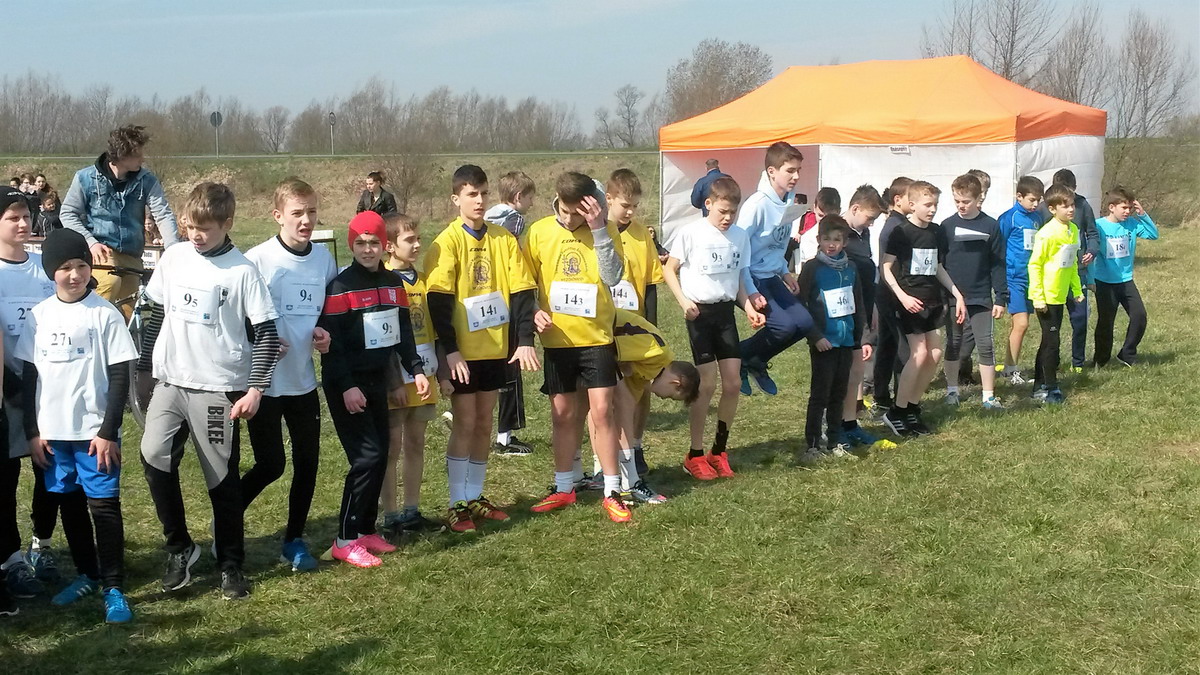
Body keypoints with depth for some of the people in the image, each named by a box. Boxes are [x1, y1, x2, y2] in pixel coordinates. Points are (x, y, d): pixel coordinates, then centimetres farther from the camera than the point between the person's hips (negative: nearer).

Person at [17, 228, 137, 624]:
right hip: (52, 431, 4)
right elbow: (29, 375, 9)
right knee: (70, 503, 13)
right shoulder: (39, 316, 4)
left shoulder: (104, 314, -7)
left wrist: (108, 431, -12)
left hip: (95, 430, -4)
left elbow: (119, 377, -8)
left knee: (104, 505, -3)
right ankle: (86, 575, 27)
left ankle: (113, 588, 3)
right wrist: (32, 431, 5)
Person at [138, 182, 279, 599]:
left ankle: (230, 564, 19)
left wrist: (255, 388, -12)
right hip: (170, 381, 4)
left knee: (223, 477, 3)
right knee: (154, 455, -15)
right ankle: (179, 548, 3)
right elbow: (157, 313, 16)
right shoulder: (173, 258, 7)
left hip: (219, 388, -4)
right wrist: (143, 367, 15)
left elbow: (266, 332, -7)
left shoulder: (242, 271, -7)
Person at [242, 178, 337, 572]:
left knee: (307, 462, 6)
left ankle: (294, 540, 22)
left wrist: (325, 334, -2)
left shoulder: (324, 259, 3)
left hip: (303, 380, 5)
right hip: (264, 381, -4)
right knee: (270, 465, -1)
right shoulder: (257, 260, -12)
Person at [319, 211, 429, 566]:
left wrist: (416, 369, 8)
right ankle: (345, 540, -3)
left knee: (380, 455, 9)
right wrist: (347, 387, -20)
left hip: (377, 382, 7)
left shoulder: (393, 283, 9)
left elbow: (403, 333, 17)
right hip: (346, 386, -7)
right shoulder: (341, 286, -12)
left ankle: (366, 529, 22)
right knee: (367, 457, -12)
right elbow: (330, 341, -16)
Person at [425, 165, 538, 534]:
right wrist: (449, 349, -19)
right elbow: (438, 300, -13)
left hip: (495, 347, 4)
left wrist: (524, 340, -7)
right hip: (462, 350, -4)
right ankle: (457, 504, 8)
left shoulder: (504, 239, 3)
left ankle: (475, 496, 23)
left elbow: (522, 292, 2)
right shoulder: (447, 242, -9)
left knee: (484, 422, 12)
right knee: (464, 422, -1)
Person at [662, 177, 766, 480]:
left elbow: (739, 277, 13)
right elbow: (669, 270, -3)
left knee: (733, 384, 2)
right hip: (700, 313, -5)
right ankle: (695, 455, 7)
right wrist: (683, 301, -15)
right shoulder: (691, 233, -9)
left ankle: (719, 450, 19)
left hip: (726, 312, 5)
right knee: (706, 384, -6)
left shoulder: (740, 236, 4)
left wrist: (749, 307, 0)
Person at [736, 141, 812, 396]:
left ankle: (756, 362, 18)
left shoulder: (788, 203, 3)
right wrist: (750, 292, -21)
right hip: (751, 278, -8)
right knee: (784, 325, -19)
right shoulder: (758, 204, -21)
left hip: (771, 277, 8)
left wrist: (785, 272, 9)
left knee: (804, 321, 1)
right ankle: (739, 357, 5)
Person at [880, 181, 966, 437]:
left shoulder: (937, 232, 10)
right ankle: (896, 412, -4)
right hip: (911, 302, -7)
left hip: (932, 300, 7)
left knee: (935, 354, 4)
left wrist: (957, 295, 16)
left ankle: (913, 407, 16)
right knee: (919, 353, -13)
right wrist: (902, 296, -20)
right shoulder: (902, 233, -10)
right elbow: (886, 268, -10)